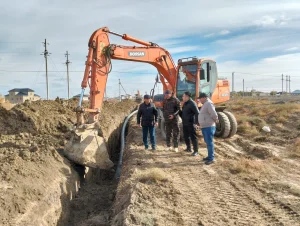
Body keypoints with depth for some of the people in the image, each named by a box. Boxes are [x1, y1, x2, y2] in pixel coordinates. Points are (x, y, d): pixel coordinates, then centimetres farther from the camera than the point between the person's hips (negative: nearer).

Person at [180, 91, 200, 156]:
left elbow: (197, 113, -20)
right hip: (185, 123, 9)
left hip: (191, 124, -9)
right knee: (186, 136, 17)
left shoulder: (192, 103, -15)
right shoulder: (185, 103, 12)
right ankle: (188, 148, 32)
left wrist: (195, 123, -22)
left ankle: (195, 151, 1)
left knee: (193, 137, -4)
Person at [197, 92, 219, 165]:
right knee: (207, 142, 17)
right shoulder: (205, 104, 17)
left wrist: (215, 120, -8)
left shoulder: (208, 104, -16)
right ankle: (210, 156, 28)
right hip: (205, 127, 10)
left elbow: (214, 114, -24)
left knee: (209, 142, -5)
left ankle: (211, 158, 0)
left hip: (208, 127, -10)